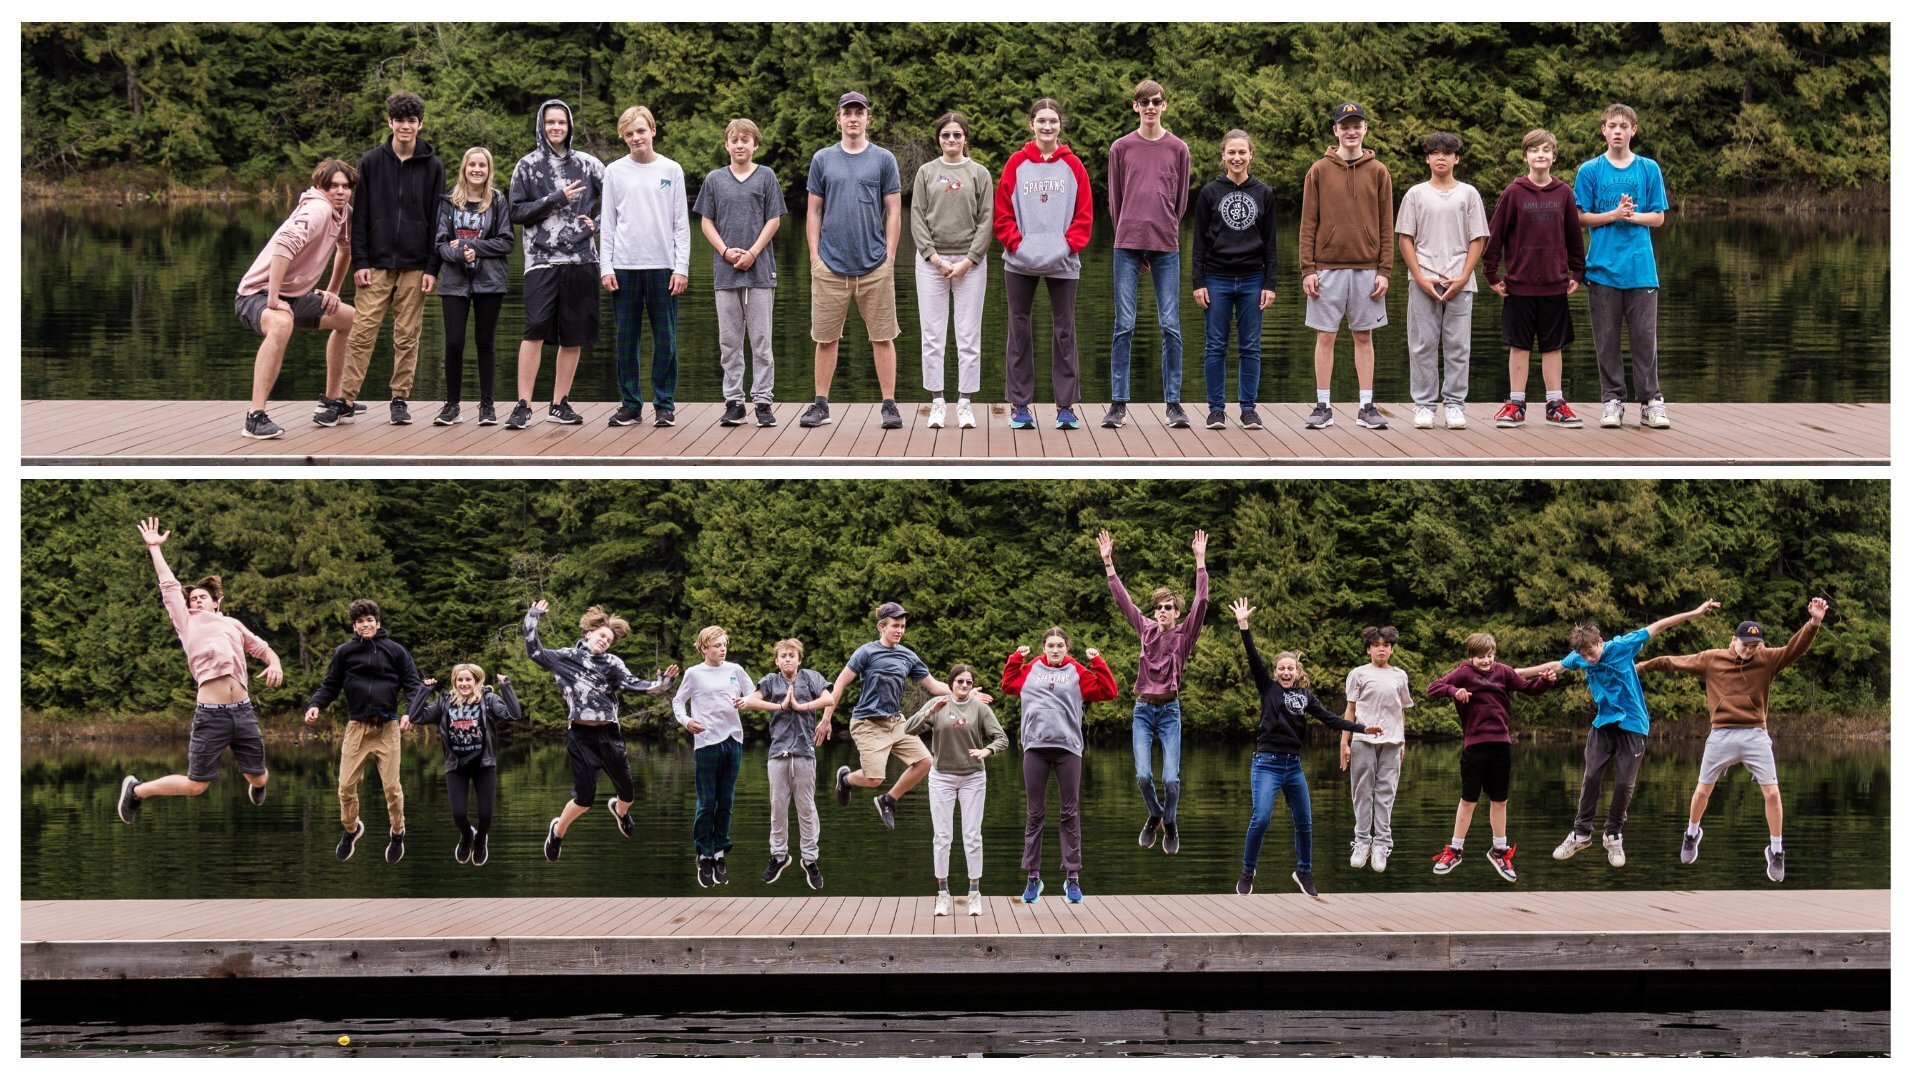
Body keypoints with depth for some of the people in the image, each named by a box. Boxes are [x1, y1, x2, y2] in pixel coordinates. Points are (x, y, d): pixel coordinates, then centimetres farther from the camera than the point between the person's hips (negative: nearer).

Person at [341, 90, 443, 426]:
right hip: (376, 264, -1)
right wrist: (360, 262, -5)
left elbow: (437, 219, 4)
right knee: (362, 333, -5)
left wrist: (432, 268, -3)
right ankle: (346, 397, 0)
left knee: (407, 337, 3)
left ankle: (400, 399, 10)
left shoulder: (432, 167, 4)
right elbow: (360, 215, 3)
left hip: (414, 267, 1)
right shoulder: (371, 162, 3)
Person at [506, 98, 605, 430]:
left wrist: (597, 224, 0)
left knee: (573, 335, 4)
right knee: (535, 330, -14)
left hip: (580, 260, 3)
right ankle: (523, 405, -13)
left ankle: (559, 404, 12)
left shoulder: (587, 164, 9)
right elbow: (517, 212, 0)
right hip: (542, 260, -3)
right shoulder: (527, 166, 5)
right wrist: (556, 198, -9)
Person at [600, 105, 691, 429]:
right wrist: (606, 268, -1)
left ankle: (664, 404, 7)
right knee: (625, 338, 2)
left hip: (663, 267, -1)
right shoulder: (615, 172, 8)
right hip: (624, 268, 1)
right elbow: (607, 224, 7)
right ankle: (630, 404, 9)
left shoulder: (671, 170, 6)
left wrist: (681, 268, -4)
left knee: (665, 339, 0)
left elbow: (681, 224, 4)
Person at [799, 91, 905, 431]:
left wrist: (889, 255, -3)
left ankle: (889, 404, 6)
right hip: (831, 264, 1)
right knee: (825, 338, 5)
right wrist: (814, 255, 3)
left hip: (875, 265, -1)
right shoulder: (822, 159, 8)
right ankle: (820, 405, 12)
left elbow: (893, 211, 4)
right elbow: (814, 211, 10)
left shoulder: (883, 160, 5)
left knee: (882, 337, 1)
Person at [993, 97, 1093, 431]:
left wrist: (1068, 245, -10)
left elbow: (1084, 215, 3)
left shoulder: (1073, 165, 3)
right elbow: (1001, 213, 2)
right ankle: (1019, 405, 11)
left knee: (1065, 331, 3)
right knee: (1019, 331, 4)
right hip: (1020, 264, 0)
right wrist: (1017, 244, -10)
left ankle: (1066, 405, 9)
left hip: (1062, 263, 0)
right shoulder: (1016, 163, 2)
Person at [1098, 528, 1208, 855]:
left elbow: (1201, 602, -12)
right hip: (1142, 708, 2)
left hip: (1169, 709, -2)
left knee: (1170, 778, -8)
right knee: (1142, 775, -9)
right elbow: (1122, 599, 6)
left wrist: (1200, 562, -19)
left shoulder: (1184, 634, 0)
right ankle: (1155, 816, 21)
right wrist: (1108, 562, 1)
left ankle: (1170, 824, 20)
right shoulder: (1146, 629, 7)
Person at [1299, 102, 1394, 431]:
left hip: (1367, 269, 1)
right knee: (1326, 336, 2)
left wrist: (1384, 270, -2)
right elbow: (1308, 223, 2)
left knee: (1364, 337, 5)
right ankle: (1323, 406, 8)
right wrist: (1307, 269, -5)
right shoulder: (1319, 171, 4)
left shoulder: (1378, 172, 6)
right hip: (1328, 268, -1)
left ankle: (1367, 407, 9)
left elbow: (1386, 226, 5)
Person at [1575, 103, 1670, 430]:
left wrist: (1633, 216, -11)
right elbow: (1581, 217, 2)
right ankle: (1612, 400, 12)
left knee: (1645, 337, 0)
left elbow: (1659, 218, 6)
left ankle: (1650, 402, 6)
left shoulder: (1649, 169, 6)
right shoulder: (1590, 171, 3)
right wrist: (1614, 215, -12)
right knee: (1606, 339, 4)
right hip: (1603, 267, 0)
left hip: (1640, 267, 0)